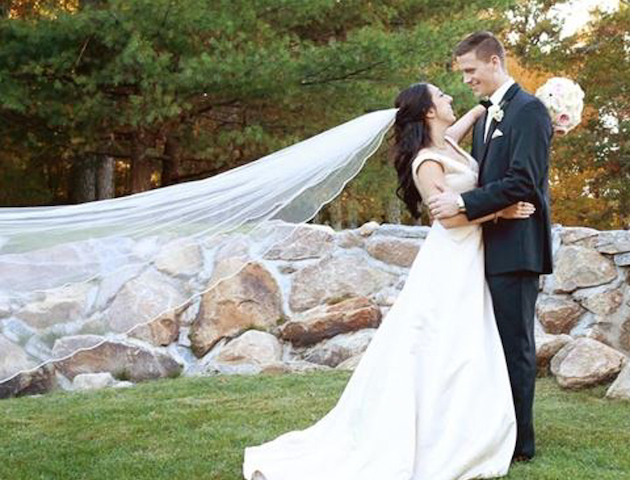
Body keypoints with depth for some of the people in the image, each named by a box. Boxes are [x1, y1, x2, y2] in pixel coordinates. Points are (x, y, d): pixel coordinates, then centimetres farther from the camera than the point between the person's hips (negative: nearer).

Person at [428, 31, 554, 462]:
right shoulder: (485, 119, 19)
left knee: (515, 345, -3)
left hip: (516, 248, -9)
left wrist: (464, 204, -20)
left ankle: (520, 443, 6)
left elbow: (524, 182, -19)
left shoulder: (528, 110, -9)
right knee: (497, 344, 12)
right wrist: (454, 203, 5)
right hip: (491, 248, 9)